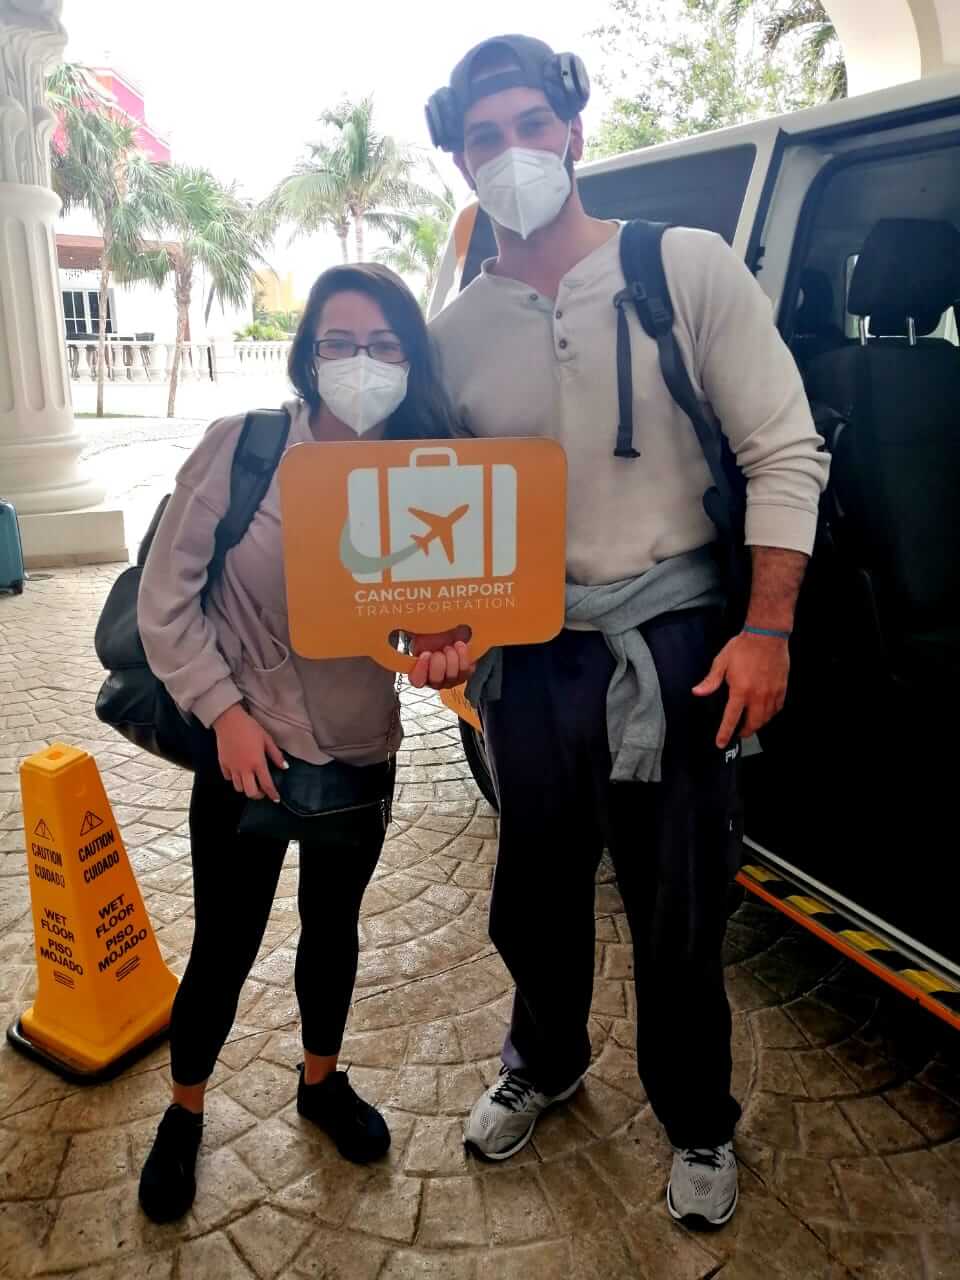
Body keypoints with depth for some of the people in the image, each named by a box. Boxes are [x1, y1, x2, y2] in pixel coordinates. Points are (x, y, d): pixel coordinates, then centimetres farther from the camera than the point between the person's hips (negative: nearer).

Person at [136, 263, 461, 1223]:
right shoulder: (243, 446, -14)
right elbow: (165, 596, -10)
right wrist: (223, 711, -15)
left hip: (362, 753, 3)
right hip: (246, 748, -3)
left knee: (333, 926, 21)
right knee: (224, 945, 11)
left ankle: (321, 1081, 48)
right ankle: (184, 1113, 40)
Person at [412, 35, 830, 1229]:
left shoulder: (688, 268, -3)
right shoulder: (456, 332, 6)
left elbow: (784, 451, -5)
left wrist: (767, 629, -12)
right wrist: (441, 625, -7)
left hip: (673, 644, -3)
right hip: (531, 656, 3)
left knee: (679, 916, 9)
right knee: (535, 899, 19)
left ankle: (697, 1125, 38)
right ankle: (544, 1062, 50)